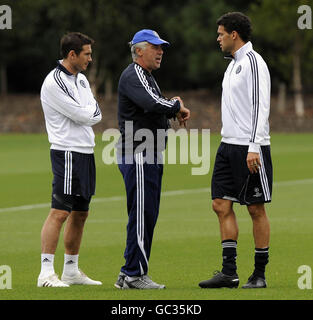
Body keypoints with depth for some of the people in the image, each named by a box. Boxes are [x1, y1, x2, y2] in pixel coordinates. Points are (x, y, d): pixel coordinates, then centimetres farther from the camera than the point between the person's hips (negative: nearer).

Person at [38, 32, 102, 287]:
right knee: (60, 212, -14)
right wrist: (90, 110, 5)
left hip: (86, 152, 9)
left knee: (80, 213, 12)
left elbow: (96, 115, 10)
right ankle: (46, 273, -16)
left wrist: (88, 112, -9)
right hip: (67, 152, -9)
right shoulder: (54, 82, -13)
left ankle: (71, 270, 19)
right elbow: (83, 115, -15)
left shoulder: (81, 79, 15)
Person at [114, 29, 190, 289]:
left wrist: (174, 108, 1)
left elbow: (157, 107, 23)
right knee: (142, 214, -10)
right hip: (138, 156, -10)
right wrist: (176, 106, -10)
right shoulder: (133, 76, -12)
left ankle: (128, 274, 16)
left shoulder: (147, 77, 22)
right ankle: (135, 275, -7)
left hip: (151, 157, 10)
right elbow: (153, 104, -28)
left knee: (147, 216, 12)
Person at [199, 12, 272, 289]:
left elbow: (260, 107, -17)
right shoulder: (233, 64, 17)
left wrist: (253, 147, -23)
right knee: (222, 205, 3)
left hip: (250, 148, -9)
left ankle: (260, 274, 3)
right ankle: (229, 272, 4)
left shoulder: (253, 62, -11)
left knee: (256, 209, -2)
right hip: (229, 145, 9)